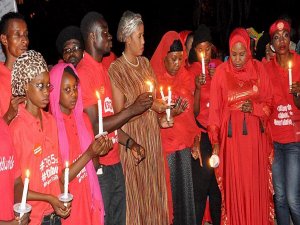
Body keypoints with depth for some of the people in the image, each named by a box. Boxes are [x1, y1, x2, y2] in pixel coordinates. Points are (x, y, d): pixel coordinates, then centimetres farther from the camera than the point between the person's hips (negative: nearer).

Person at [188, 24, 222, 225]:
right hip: (202, 134, -3)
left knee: (218, 184, 8)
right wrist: (197, 87, -20)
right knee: (201, 185, -6)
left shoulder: (219, 66, 6)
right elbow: (194, 112, -5)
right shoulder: (190, 71, -2)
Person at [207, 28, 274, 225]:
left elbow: (269, 102, 8)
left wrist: (255, 108, -14)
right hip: (232, 136, -2)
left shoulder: (258, 69, 2)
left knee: (257, 185, 8)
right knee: (235, 185, 4)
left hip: (256, 135, 2)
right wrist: (215, 142, -9)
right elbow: (215, 109, -4)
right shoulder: (222, 72, -4)